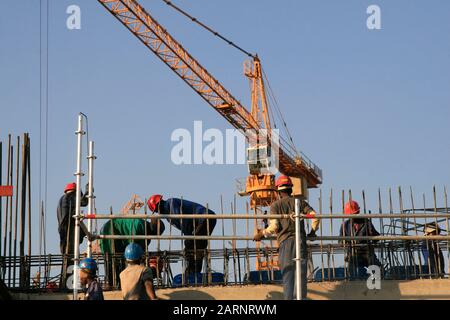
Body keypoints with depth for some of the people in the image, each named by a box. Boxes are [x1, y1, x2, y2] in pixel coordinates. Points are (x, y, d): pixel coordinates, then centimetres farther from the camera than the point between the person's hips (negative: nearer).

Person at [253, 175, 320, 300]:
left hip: (285, 241, -2)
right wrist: (313, 231, 19)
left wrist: (261, 234, 9)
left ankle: (288, 298, -11)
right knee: (301, 274, 5)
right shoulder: (300, 202, 14)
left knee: (287, 274, -4)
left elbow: (274, 226, -5)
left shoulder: (276, 205, 6)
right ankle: (302, 297, 4)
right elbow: (314, 216, 4)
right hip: (300, 240, 2)